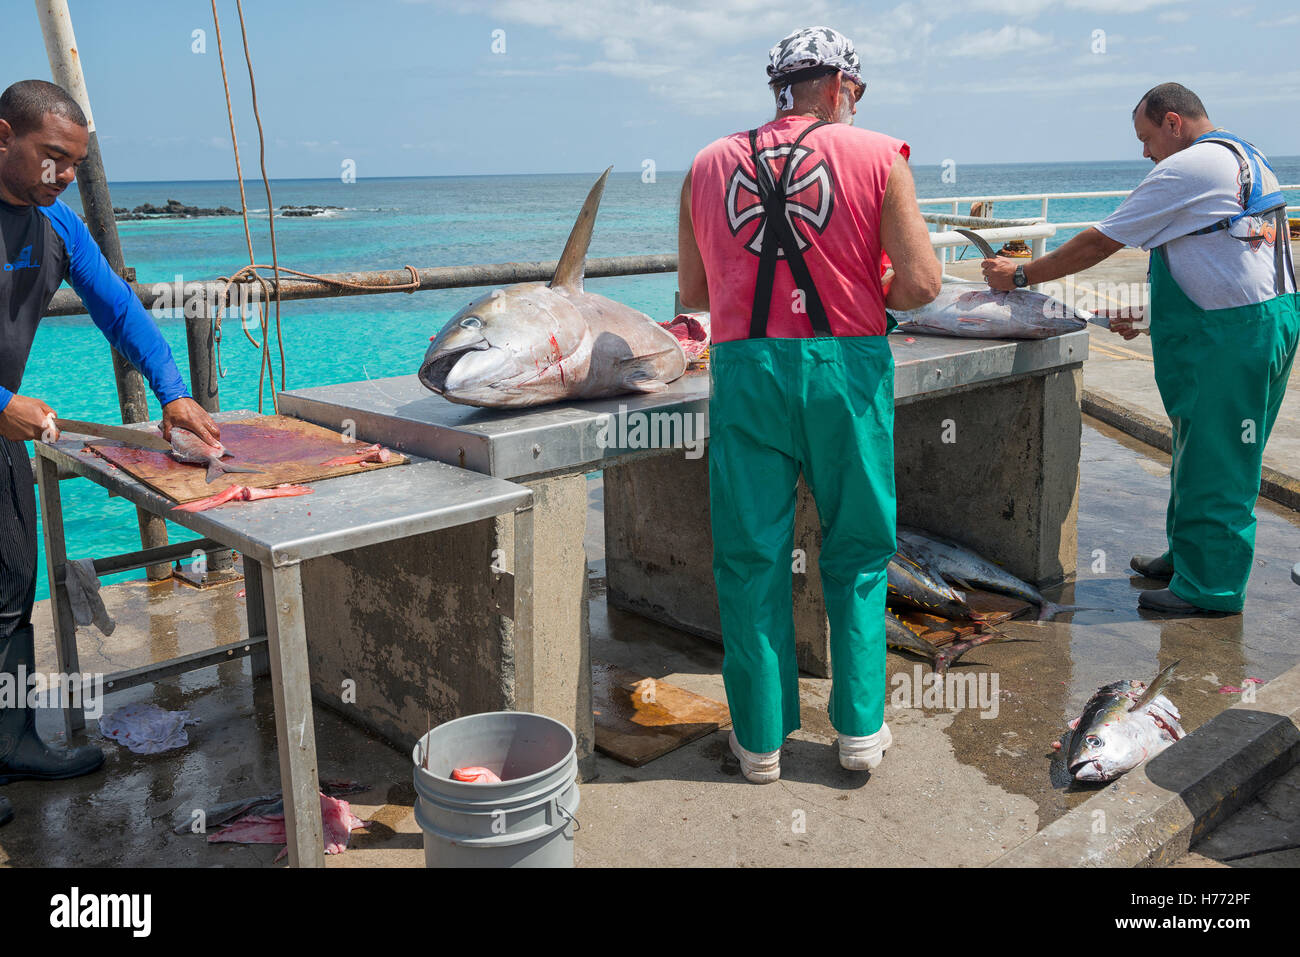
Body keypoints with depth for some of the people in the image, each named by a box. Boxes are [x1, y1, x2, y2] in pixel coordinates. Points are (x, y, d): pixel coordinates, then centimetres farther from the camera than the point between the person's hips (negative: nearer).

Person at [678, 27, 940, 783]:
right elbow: (921, 283, -6)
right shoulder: (876, 156, 1)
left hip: (745, 368, 2)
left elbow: (692, 292, 12)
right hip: (846, 365, -1)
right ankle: (861, 728, 20)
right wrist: (872, 296, 13)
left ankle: (760, 737, 18)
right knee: (857, 554, 14)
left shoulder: (709, 165, 9)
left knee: (751, 557, 10)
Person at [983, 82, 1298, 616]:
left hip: (1230, 336, -10)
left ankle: (1210, 588, 7)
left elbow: (1099, 243, -12)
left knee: (1212, 463, -2)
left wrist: (1021, 276, -3)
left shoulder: (1187, 168, -13)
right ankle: (1188, 557, 30)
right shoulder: (1247, 159, 18)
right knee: (1201, 451, 18)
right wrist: (1150, 317, 21)